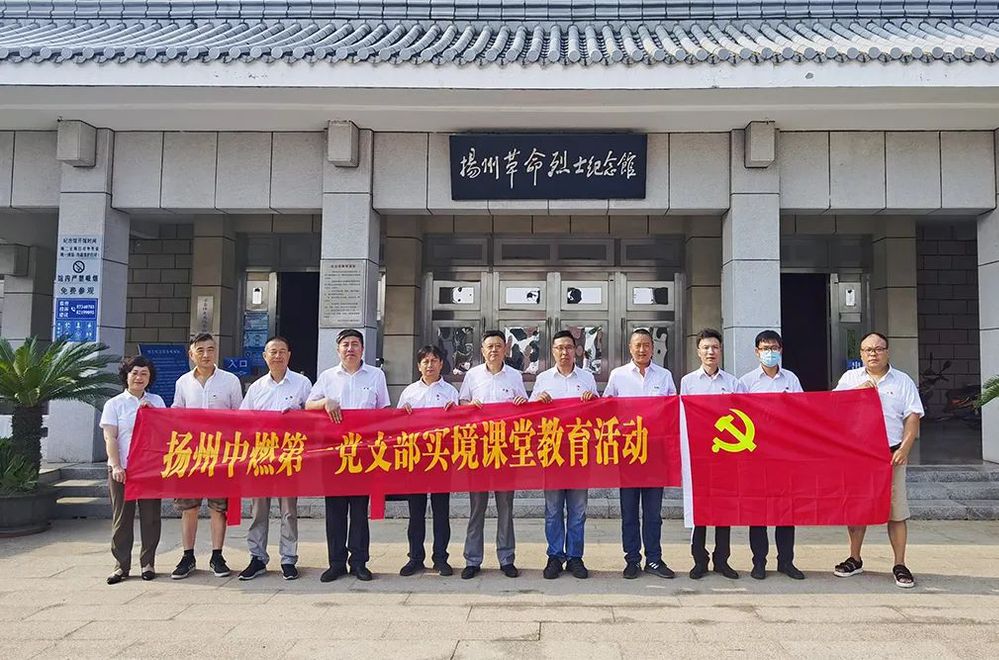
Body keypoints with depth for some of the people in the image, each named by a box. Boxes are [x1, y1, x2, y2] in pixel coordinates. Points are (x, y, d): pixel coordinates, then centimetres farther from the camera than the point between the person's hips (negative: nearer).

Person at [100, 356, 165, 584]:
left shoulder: (157, 402, 11)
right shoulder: (114, 404, 5)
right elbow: (110, 438, -2)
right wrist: (116, 466, -11)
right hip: (122, 469, -1)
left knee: (150, 516, 4)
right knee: (122, 517, 3)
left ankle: (148, 563, 14)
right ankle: (121, 565, 10)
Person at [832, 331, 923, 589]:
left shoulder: (903, 381, 6)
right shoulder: (850, 379, 9)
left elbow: (912, 418, 0)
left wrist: (904, 449, -11)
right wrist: (858, 392, -12)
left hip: (891, 455, -1)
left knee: (896, 511, -1)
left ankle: (900, 565, 8)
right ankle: (855, 559, 21)